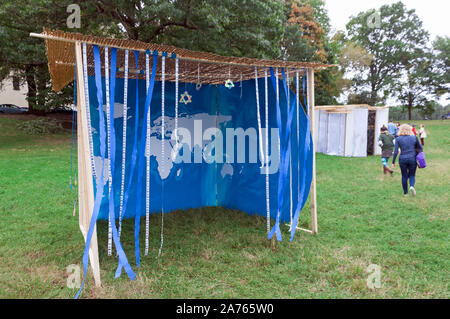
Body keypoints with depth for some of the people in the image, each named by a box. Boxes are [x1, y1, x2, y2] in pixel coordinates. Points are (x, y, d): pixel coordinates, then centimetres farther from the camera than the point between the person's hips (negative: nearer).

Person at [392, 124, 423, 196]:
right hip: (412, 158, 0)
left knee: (404, 176, 11)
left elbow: (396, 151, -7)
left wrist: (393, 162, 0)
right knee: (412, 175, 13)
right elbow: (421, 148, 6)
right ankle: (412, 186, -15)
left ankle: (405, 192, 17)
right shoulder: (414, 137, 0)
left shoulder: (398, 139, -3)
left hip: (402, 159, 0)